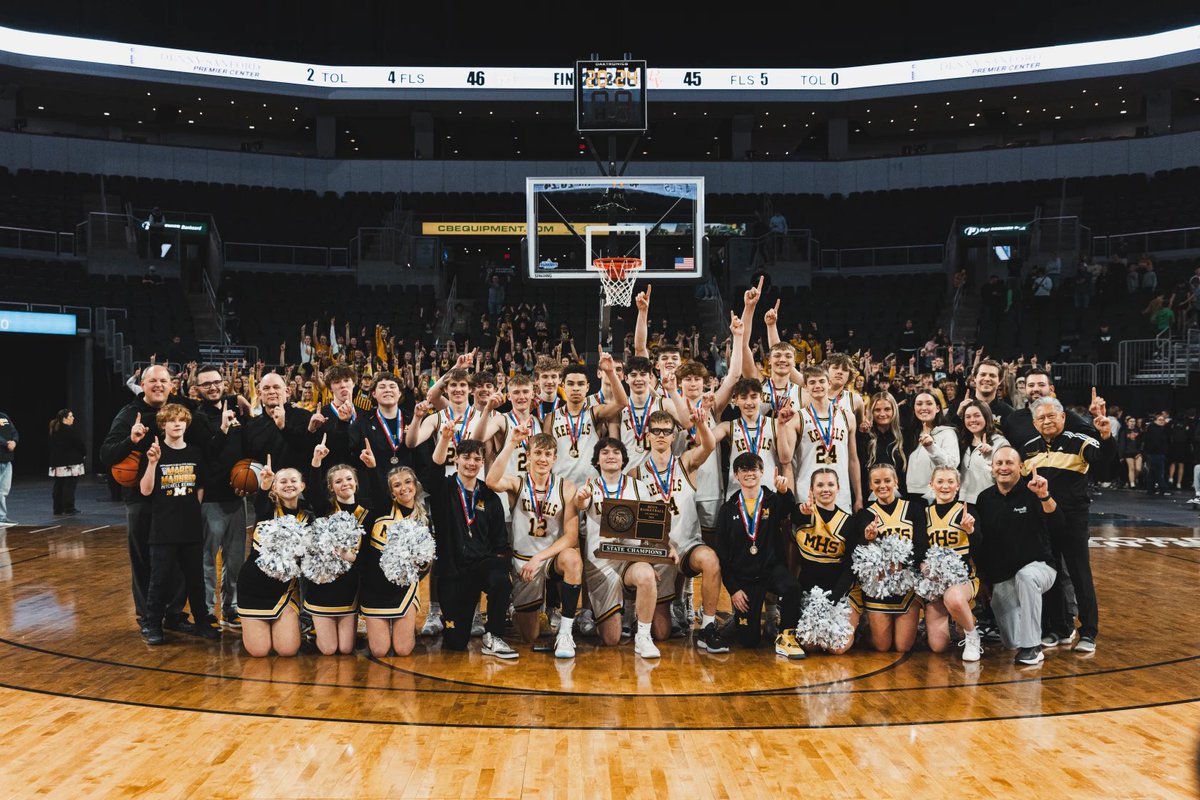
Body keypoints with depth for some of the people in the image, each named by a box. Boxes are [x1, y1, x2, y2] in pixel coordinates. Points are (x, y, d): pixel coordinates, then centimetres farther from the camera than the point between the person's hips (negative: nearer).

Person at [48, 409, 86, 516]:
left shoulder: (54, 430, 11)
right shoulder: (69, 430, -15)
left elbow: (54, 447, 15)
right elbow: (79, 443, -12)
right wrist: (84, 453, 7)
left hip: (56, 463, 8)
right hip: (70, 463, -8)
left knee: (58, 486, 9)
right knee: (69, 486, -3)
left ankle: (58, 509, 12)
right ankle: (69, 508, -1)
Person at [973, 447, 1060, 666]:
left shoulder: (1032, 493, -10)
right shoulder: (985, 498, 2)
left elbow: (1056, 526, -26)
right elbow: (978, 540, 9)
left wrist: (1045, 497, -40)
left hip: (1037, 567, -4)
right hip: (1001, 578, 4)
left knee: (1026, 577, -41)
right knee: (1011, 642, -5)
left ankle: (1032, 646, -30)